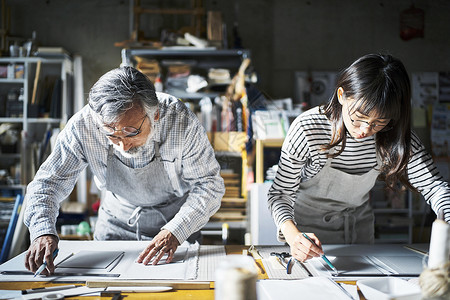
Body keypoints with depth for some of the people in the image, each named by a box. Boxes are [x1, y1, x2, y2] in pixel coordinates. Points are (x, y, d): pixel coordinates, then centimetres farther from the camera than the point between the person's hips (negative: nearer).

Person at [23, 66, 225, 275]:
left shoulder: (180, 121, -31)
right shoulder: (82, 126, -28)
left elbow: (209, 184, -22)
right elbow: (48, 182, -17)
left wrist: (175, 231, -36)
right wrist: (43, 232, -37)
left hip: (177, 218, 0)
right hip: (118, 220, 1)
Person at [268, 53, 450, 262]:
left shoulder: (396, 137, -20)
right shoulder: (307, 129, -30)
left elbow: (433, 185, -21)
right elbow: (280, 193, -24)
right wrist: (293, 235, -44)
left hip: (359, 225, 2)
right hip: (308, 224, -1)